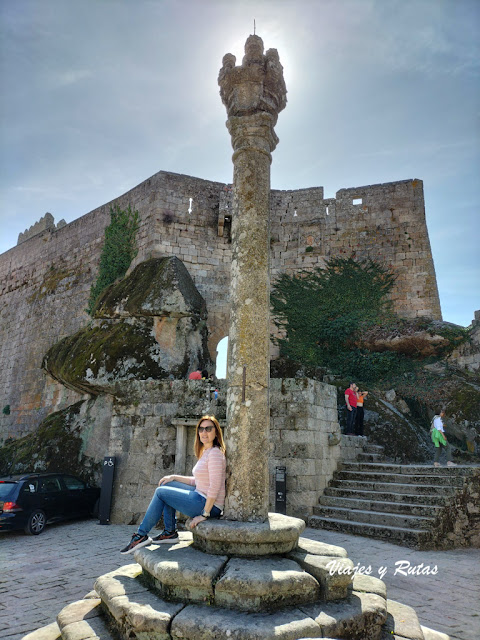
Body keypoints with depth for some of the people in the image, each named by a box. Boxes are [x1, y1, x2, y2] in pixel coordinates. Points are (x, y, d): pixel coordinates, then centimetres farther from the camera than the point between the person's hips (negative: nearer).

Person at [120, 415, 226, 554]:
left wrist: (204, 514, -21)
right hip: (201, 496, 9)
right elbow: (197, 481, 20)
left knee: (160, 492, -3)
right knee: (166, 484, 14)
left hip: (209, 505, -9)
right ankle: (169, 532, 15)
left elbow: (215, 487, -23)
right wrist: (174, 477, 13)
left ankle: (141, 535, 9)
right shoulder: (205, 452, 13)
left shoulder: (215, 453, -17)